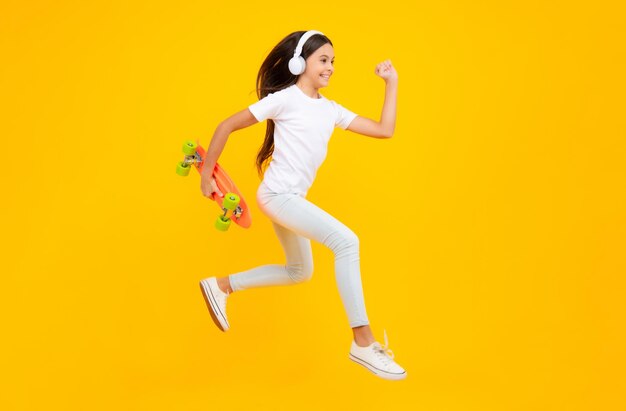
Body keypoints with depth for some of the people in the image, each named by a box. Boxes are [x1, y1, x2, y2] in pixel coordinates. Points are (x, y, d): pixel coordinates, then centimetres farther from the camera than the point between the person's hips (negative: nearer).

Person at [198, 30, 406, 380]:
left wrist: (393, 83, 5)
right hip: (278, 195, -9)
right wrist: (207, 174, -6)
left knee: (300, 272, 24)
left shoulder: (331, 110, 9)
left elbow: (385, 130, 6)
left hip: (293, 199, 9)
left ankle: (221, 286, 33)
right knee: (346, 241, -25)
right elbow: (227, 127, -7)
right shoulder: (285, 99, -10)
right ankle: (364, 343, -24)